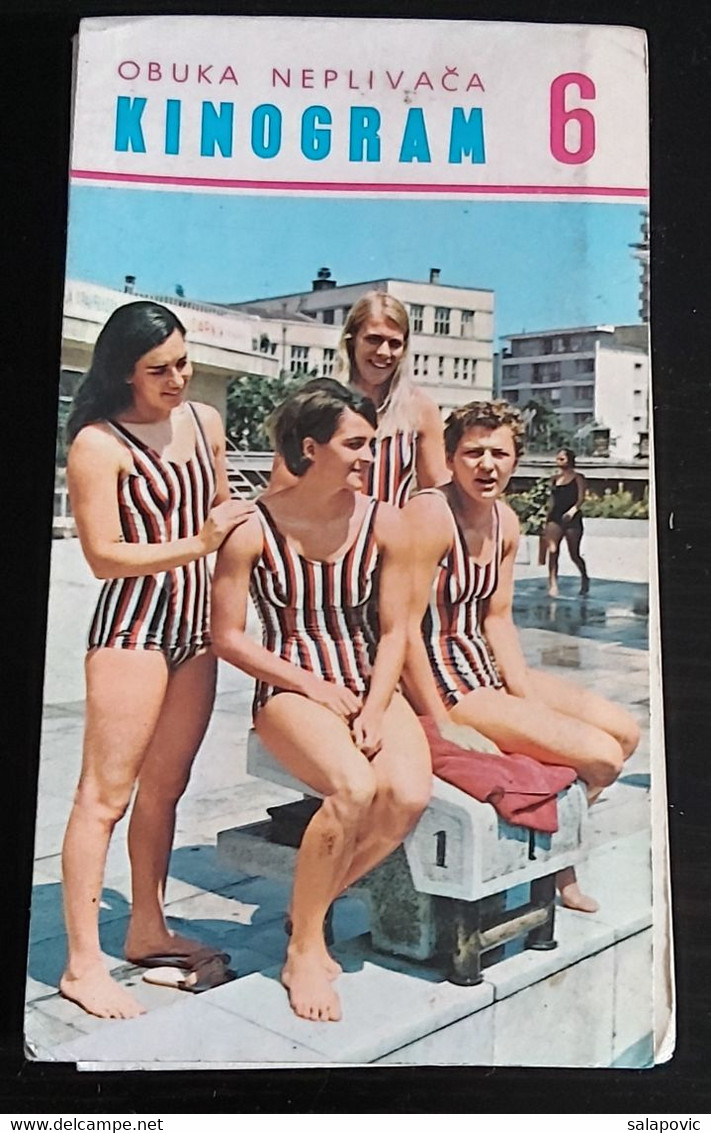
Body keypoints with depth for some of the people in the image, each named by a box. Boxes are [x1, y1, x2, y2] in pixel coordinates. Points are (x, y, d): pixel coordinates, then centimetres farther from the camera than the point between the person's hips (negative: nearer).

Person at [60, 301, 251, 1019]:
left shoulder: (205, 421, 9)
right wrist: (195, 544, -18)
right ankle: (82, 964, 9)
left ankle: (147, 931, 28)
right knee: (105, 792, -1)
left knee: (165, 787, 14)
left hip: (197, 625, 6)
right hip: (133, 626, -6)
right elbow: (104, 555, -13)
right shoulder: (99, 444, -10)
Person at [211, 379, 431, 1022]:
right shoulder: (254, 528, -8)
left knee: (408, 796, -25)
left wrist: (374, 711, -11)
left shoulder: (383, 522, 0)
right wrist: (314, 686, -10)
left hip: (370, 686, 4)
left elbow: (394, 630, 3)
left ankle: (315, 902, 4)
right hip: (290, 689, -3)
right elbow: (228, 637, -4)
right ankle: (302, 949, -8)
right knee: (354, 788, -32)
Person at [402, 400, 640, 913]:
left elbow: (498, 619, 9)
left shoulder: (505, 522, 6)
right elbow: (404, 629, -23)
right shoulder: (430, 515, -20)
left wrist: (530, 699, -2)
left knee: (625, 731, 11)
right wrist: (444, 728, -20)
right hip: (443, 683, -9)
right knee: (601, 755, -14)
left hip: (488, 668, 9)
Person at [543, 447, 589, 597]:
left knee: (574, 554, 3)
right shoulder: (554, 479, 13)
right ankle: (553, 585, -15)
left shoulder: (578, 478, 0)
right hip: (555, 517, 4)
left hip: (572, 518, -4)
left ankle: (585, 578, 30)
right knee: (552, 551, -14)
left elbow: (581, 498, -9)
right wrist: (546, 522, 13)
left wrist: (572, 510, -28)